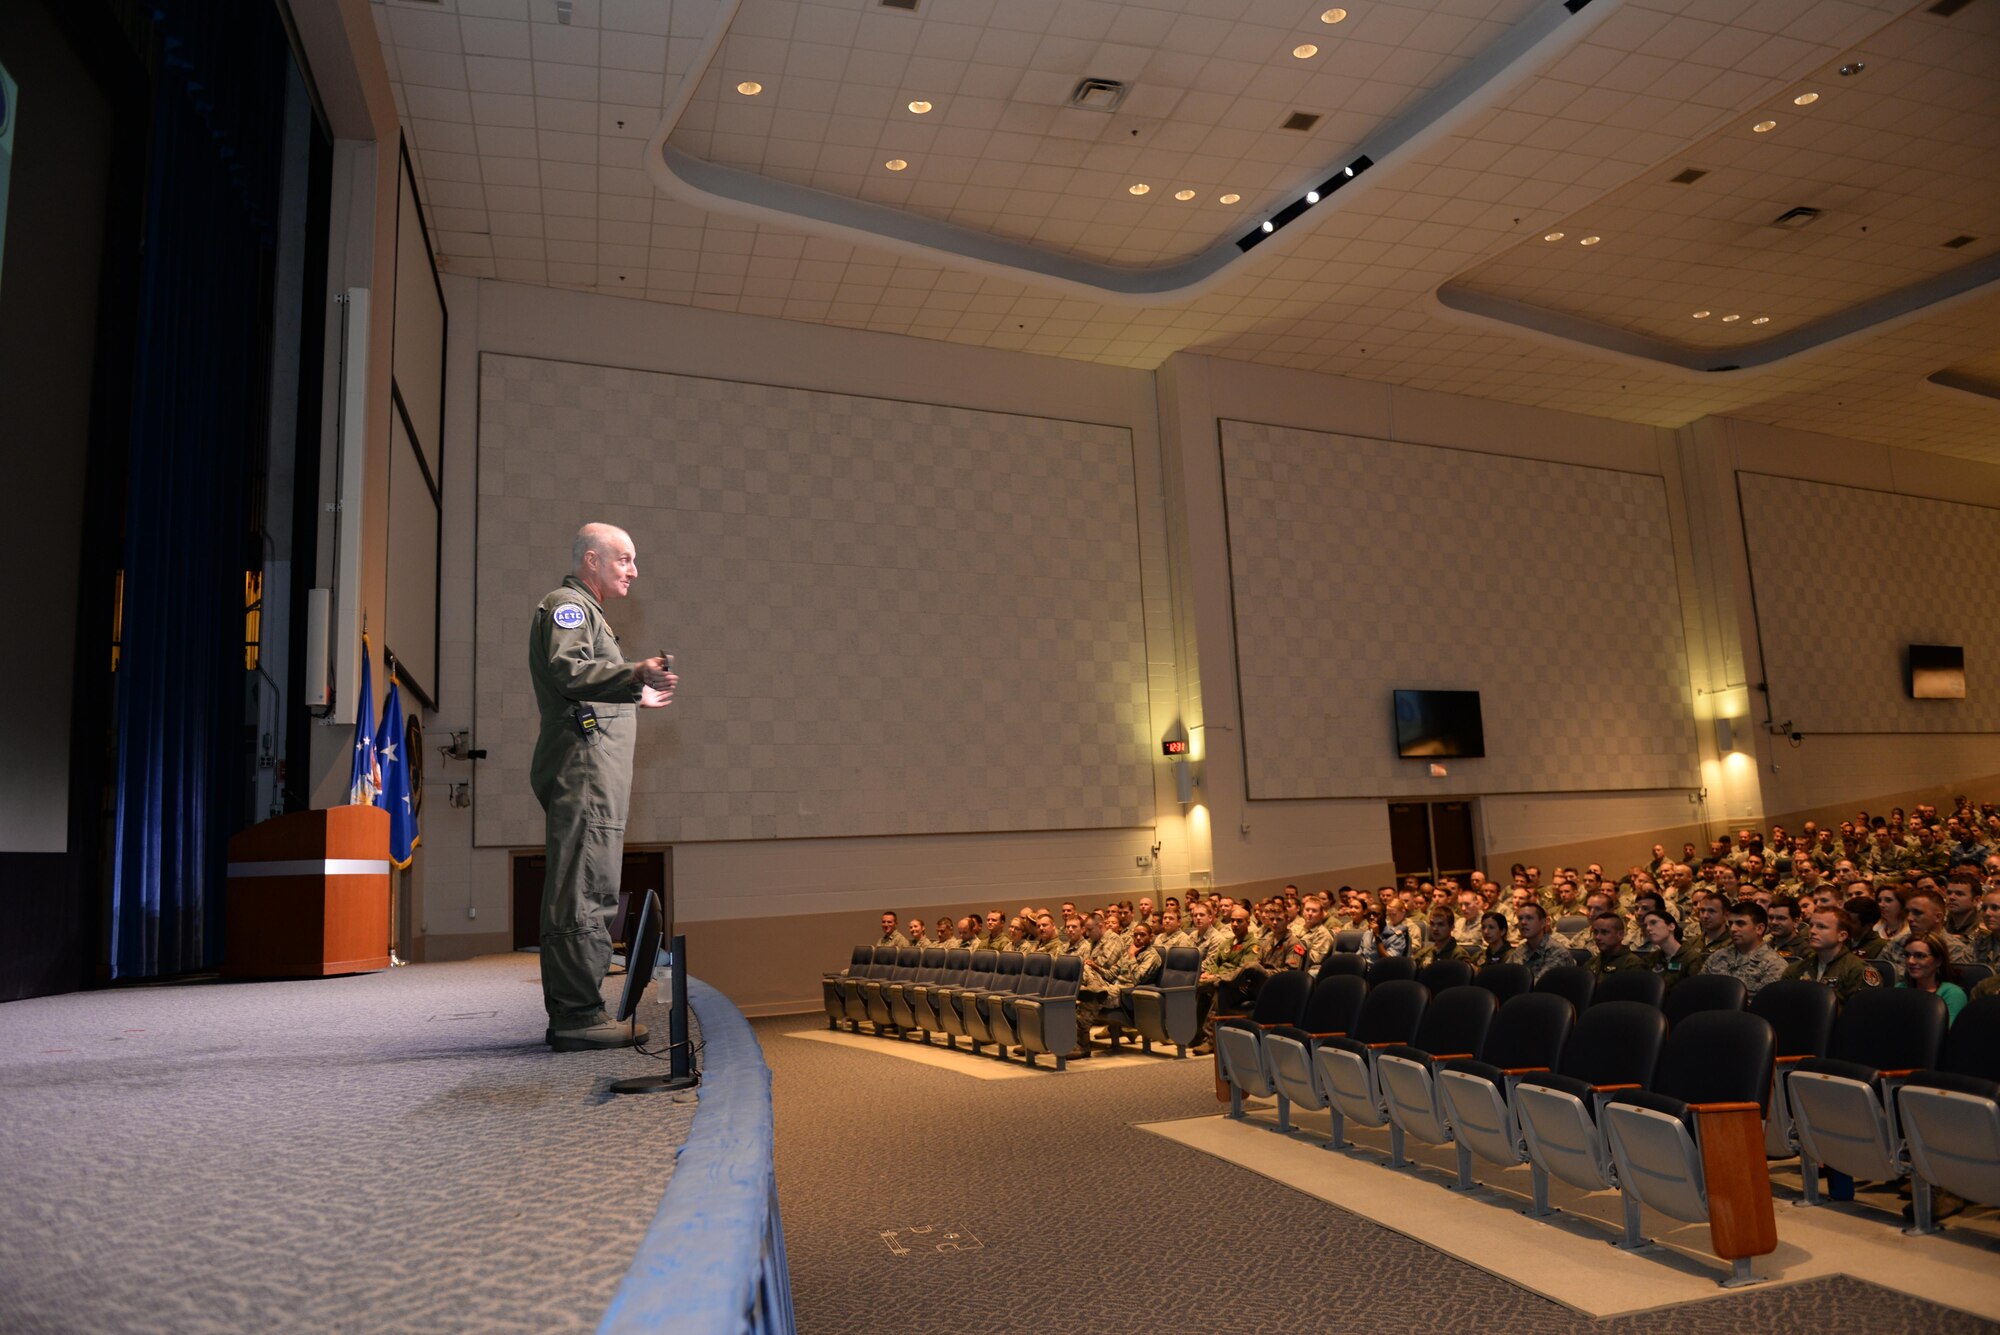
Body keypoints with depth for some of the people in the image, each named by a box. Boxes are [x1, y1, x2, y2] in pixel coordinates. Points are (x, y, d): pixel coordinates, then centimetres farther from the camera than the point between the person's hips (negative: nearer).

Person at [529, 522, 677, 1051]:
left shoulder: (584, 610, 30)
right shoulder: (566, 605, -3)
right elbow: (566, 670, -21)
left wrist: (636, 698, 37)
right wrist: (634, 674, -32)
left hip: (587, 774, 11)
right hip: (583, 766, -11)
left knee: (579, 893, 10)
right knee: (584, 891, -13)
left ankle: (569, 1016, 14)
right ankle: (579, 1015, -13)